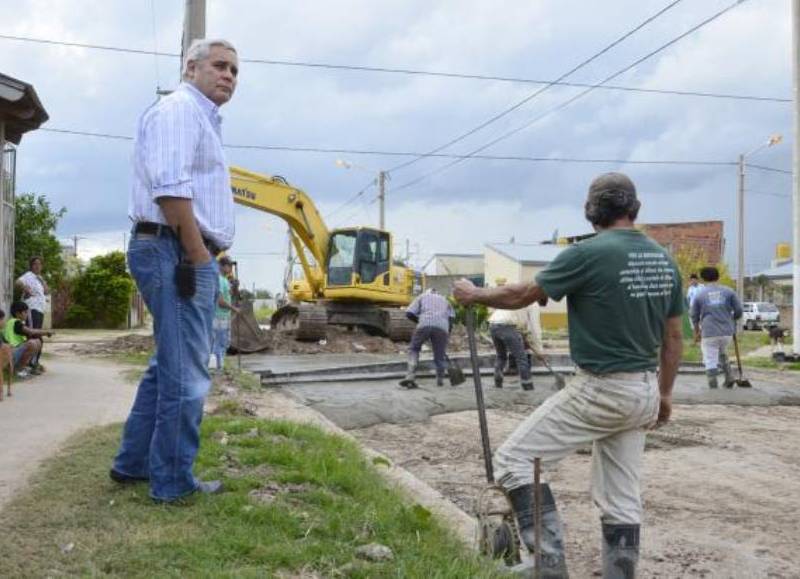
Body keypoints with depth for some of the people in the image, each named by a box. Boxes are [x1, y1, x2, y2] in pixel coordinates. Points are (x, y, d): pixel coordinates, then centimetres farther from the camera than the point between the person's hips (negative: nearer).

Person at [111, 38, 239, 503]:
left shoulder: (202, 119, 24)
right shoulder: (179, 110, -9)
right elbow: (170, 188, -22)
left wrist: (206, 257, 17)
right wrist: (200, 257, -21)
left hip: (189, 255, 11)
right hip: (177, 253, -11)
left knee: (170, 366, 17)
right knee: (186, 372, -6)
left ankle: (134, 462, 26)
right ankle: (174, 482, 3)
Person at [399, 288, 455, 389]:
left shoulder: (421, 297, 27)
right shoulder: (444, 300, 35)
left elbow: (409, 313, 13)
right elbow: (452, 317, 18)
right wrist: (448, 333, 22)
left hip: (424, 325, -1)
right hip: (442, 327, 1)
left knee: (413, 349, 13)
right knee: (440, 354, 16)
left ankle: (410, 376, -2)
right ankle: (440, 379, 18)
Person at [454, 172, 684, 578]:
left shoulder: (588, 253, -14)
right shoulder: (664, 260, 7)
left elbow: (522, 296, -4)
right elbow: (673, 338, 12)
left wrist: (474, 295, 13)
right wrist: (664, 394, 23)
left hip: (600, 390, -7)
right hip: (644, 393, 7)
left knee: (514, 459, 0)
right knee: (622, 500, 14)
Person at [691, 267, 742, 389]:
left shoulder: (699, 294, 3)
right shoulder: (728, 291, 4)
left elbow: (694, 316, 10)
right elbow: (739, 310, 4)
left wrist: (696, 332, 26)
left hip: (709, 333, -3)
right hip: (727, 332, 3)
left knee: (710, 362, 1)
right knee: (722, 354, 28)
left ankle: (713, 387, -2)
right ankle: (729, 377, 16)